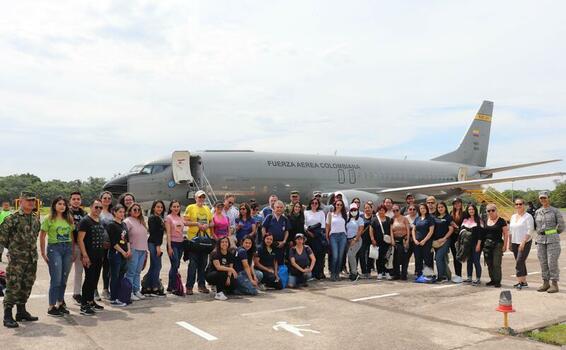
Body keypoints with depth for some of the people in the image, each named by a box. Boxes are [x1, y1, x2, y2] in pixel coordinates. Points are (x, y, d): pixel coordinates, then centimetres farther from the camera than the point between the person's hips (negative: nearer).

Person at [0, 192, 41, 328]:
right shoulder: (12, 218, -10)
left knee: (26, 286, 13)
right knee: (13, 287, -6)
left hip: (32, 258, 6)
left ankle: (21, 312, 25)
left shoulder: (36, 218, 10)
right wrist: (12, 247, 1)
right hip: (17, 259, -6)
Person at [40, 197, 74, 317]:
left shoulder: (69, 219, 12)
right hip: (54, 248, -5)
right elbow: (42, 237, -3)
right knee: (56, 279, -6)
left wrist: (73, 252, 10)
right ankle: (51, 307, 4)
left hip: (68, 248, 5)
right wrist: (43, 253, -7)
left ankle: (60, 304, 21)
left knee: (64, 279, 9)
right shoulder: (49, 219, -2)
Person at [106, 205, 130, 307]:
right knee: (115, 277, -2)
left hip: (124, 254, 7)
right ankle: (113, 299, 5)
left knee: (120, 277, 10)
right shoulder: (112, 225, -8)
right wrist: (123, 252, -11)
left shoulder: (124, 224, 15)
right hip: (115, 253, -7)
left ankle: (117, 298, 18)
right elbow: (113, 242, -13)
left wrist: (129, 250, 4)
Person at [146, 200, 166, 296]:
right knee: (157, 266, -7)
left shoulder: (159, 218, 17)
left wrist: (158, 245, 13)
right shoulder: (153, 218, -10)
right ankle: (155, 289, -3)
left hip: (156, 244, 9)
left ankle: (149, 288, 16)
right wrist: (157, 246, -21)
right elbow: (153, 232, -17)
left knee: (153, 266, 11)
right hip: (153, 244, -9)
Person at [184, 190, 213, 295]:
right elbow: (185, 222, -5)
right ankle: (189, 286, 1)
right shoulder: (190, 208, 1)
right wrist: (197, 223, -16)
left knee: (203, 263, 10)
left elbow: (212, 222, 17)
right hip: (194, 238, -5)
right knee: (193, 263, -5)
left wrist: (207, 225, -4)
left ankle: (201, 285, 19)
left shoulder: (207, 209, 15)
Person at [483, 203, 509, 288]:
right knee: (489, 264, 7)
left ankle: (497, 281, 1)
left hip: (497, 244, -5)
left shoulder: (501, 221, -3)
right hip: (487, 244, 5)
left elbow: (506, 234, -4)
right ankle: (492, 280, 18)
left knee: (496, 264, -7)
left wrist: (505, 245, -10)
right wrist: (482, 244, 12)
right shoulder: (486, 221, 12)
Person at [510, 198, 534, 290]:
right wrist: (510, 243, 14)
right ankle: (524, 282, 18)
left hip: (525, 242, -7)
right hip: (515, 243, 7)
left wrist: (523, 242, -20)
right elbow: (510, 231, 18)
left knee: (519, 262, -13)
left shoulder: (528, 216, -8)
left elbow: (530, 231, -14)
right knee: (520, 262, 10)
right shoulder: (513, 217, 13)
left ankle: (519, 282, -9)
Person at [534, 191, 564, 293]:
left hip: (553, 240, -4)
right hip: (540, 240, 4)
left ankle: (555, 285, 4)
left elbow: (561, 226, 0)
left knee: (552, 262, -4)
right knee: (543, 263, 6)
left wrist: (553, 234, 8)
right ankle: (546, 283, 15)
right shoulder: (537, 212, 10)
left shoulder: (555, 211, -2)